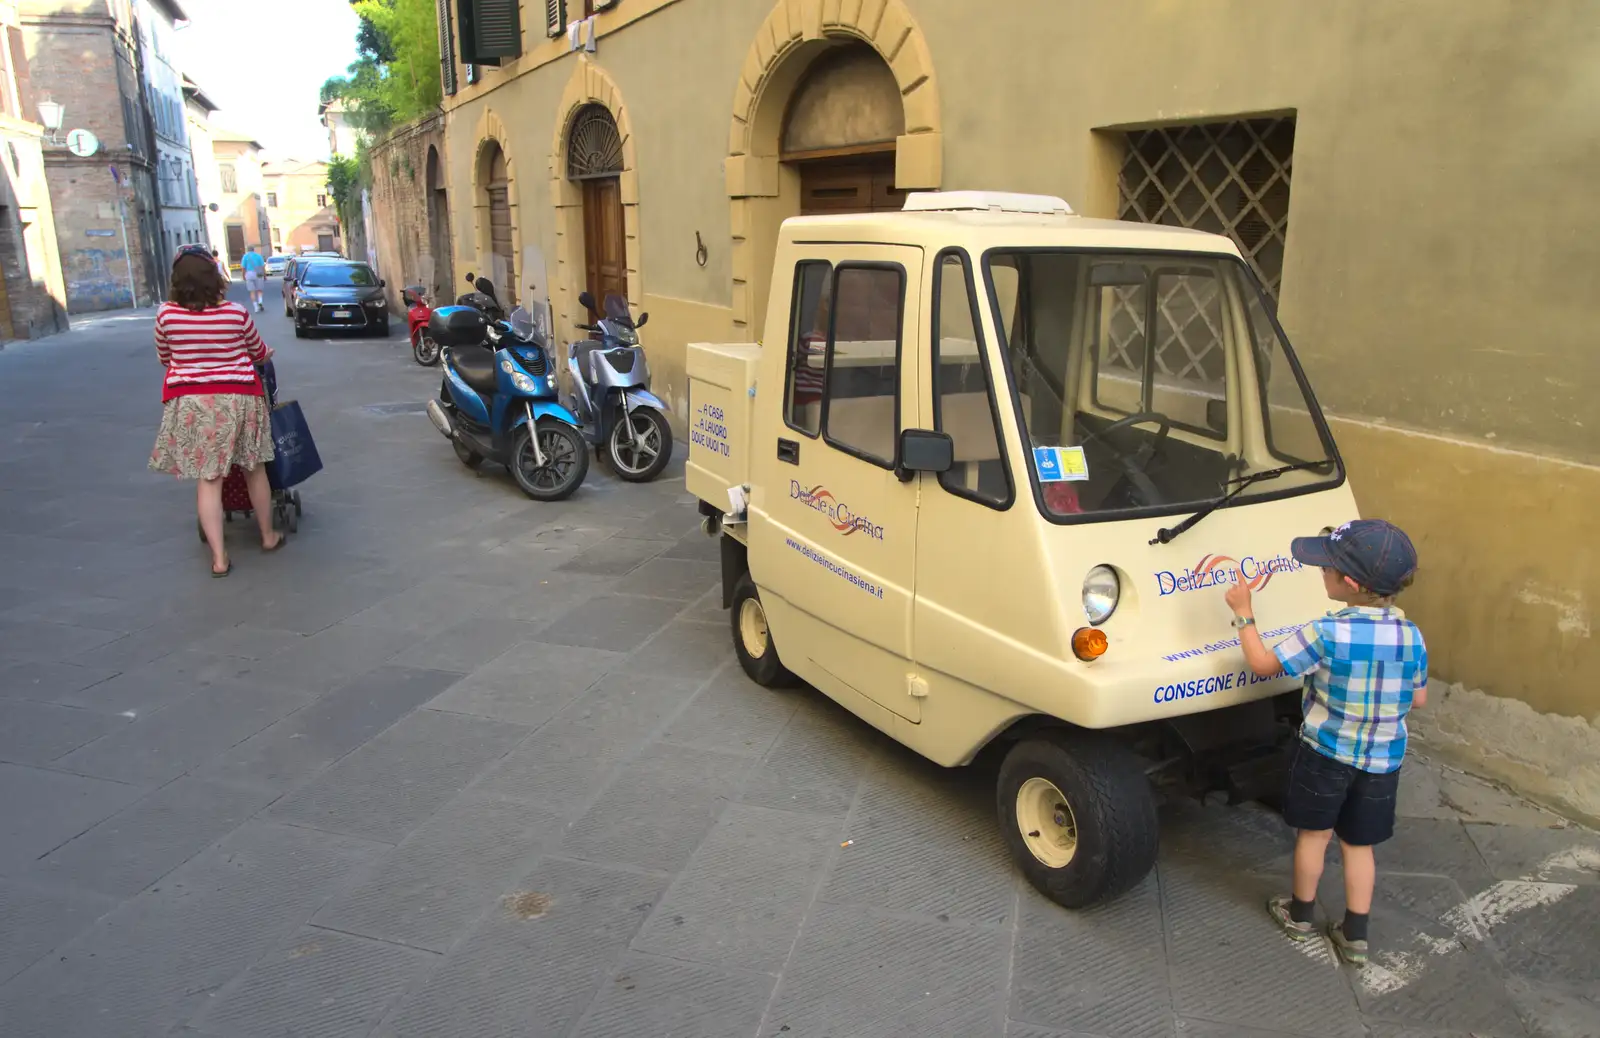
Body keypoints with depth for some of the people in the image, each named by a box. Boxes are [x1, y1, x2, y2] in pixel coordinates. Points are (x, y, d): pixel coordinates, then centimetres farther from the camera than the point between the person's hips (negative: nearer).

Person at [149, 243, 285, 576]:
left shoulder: (166, 315, -6)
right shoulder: (236, 313, -8)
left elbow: (165, 358, 11)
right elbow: (258, 353, 9)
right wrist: (268, 352, 33)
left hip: (189, 401, 0)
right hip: (237, 397, 0)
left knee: (208, 479, 2)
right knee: (254, 469, 16)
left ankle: (219, 558, 0)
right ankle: (268, 536, 31)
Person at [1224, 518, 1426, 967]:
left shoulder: (1324, 634, -26)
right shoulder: (1411, 636, -10)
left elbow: (1263, 664, -15)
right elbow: (1417, 700, 2)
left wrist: (1243, 613, -6)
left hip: (1325, 751, -3)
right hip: (1382, 759, 4)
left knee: (1314, 833, 16)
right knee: (1358, 844, 17)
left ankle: (1300, 915, 34)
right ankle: (1355, 937, 24)